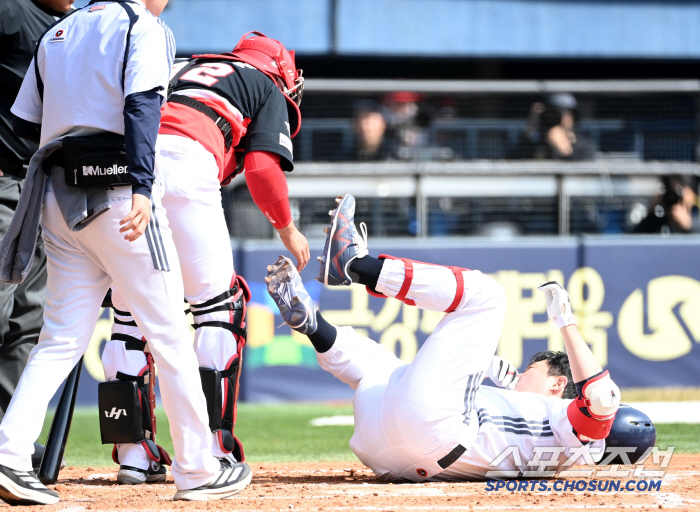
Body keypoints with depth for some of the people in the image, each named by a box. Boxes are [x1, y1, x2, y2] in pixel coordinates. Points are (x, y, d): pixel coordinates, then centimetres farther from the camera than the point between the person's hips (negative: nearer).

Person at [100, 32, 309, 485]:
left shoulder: (184, 69, 38)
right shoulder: (270, 90, 22)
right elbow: (262, 166, 6)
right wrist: (286, 227, 20)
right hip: (184, 162, -5)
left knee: (130, 306, 12)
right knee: (217, 303, 5)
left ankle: (134, 452, 8)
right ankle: (212, 451, 0)